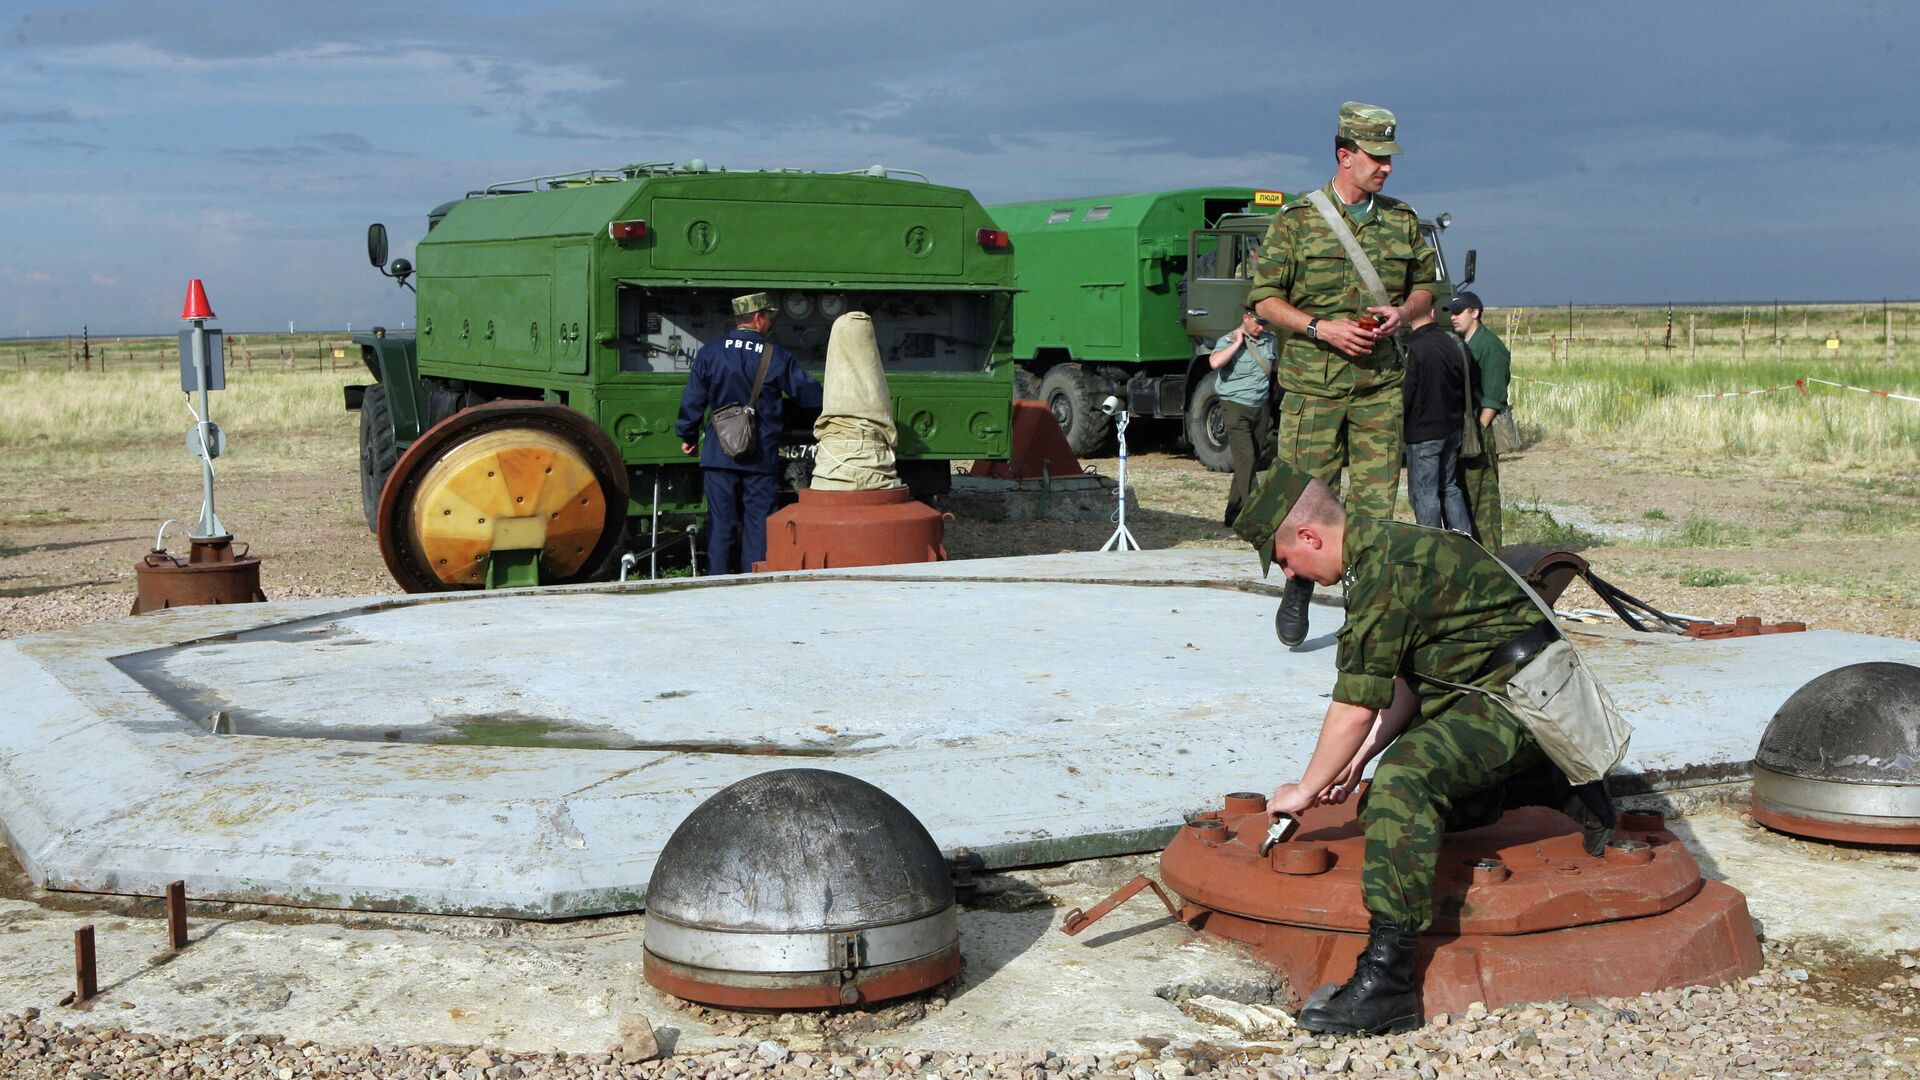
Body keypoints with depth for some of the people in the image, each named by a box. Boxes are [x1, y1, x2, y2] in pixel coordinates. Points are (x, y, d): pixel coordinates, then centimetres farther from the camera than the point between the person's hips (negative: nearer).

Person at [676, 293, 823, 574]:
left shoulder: (709, 353, -1)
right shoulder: (777, 357, -4)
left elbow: (692, 400, 3)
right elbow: (811, 395, 3)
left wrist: (688, 436, 16)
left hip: (718, 455, 1)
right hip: (762, 456, -1)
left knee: (721, 522, 6)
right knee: (758, 523, 5)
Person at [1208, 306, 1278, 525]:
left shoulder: (1270, 340, 10)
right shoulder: (1228, 341, -8)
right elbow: (1215, 362, -29)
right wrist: (1237, 343, -20)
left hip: (1261, 408, 6)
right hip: (1236, 407, -6)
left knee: (1260, 458, 8)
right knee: (1246, 458, -16)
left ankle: (1234, 512, 20)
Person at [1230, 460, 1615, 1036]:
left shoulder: (1387, 569, -22)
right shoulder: (1388, 546, 11)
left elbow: (1356, 706, -23)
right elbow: (1406, 683, 16)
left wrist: (1306, 789, -11)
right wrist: (1356, 763, 9)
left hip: (1518, 696, -11)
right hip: (1486, 692, 11)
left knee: (1404, 780, -31)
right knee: (1392, 794, 21)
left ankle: (1386, 978, -35)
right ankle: (1559, 788, 30)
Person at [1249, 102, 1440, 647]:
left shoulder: (1403, 221, 10)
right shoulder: (1296, 220, -1)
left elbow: (1425, 286, 20)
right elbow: (1265, 298, -2)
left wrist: (1403, 313, -3)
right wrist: (1320, 328, -15)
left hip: (1380, 384, 3)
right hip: (1312, 383, -3)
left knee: (1375, 500, 1)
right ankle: (1298, 590, 23)